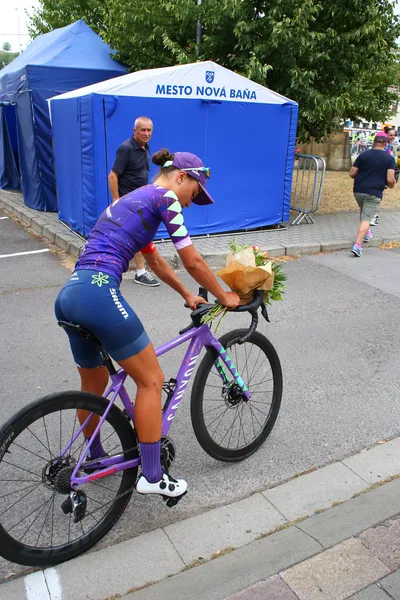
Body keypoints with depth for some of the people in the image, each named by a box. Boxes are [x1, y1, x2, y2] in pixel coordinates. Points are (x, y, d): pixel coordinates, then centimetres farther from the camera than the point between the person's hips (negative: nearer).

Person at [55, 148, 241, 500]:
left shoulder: (133, 201, 29)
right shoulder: (164, 197, 1)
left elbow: (155, 260, 36)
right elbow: (193, 262, 2)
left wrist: (186, 295, 41)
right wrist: (224, 296, 17)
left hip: (69, 296, 10)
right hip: (99, 293, -10)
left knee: (94, 385, 24)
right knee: (151, 380, 3)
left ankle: (95, 457, 44)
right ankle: (153, 477, 13)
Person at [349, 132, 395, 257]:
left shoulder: (363, 155, 3)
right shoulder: (390, 158, -4)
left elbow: (352, 173, 3)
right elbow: (390, 180, -12)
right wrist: (391, 185, 11)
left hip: (358, 190, 4)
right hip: (374, 193, -4)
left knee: (363, 213, 27)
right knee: (366, 218, -3)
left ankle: (366, 233, 46)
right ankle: (357, 244, -16)